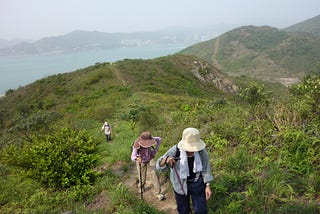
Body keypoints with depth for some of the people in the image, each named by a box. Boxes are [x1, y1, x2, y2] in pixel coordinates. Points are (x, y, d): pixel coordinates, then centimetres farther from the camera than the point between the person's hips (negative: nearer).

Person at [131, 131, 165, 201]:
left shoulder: (149, 139, -31)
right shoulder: (136, 145, -37)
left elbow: (159, 139, -12)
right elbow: (132, 157, -45)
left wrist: (155, 150, -12)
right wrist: (137, 158, -67)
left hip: (150, 158, 1)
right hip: (141, 161, -1)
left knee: (155, 172, -15)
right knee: (142, 178, 7)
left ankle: (157, 192, -4)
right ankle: (141, 186, 42)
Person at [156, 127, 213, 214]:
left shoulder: (201, 151, -22)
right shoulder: (175, 151, -27)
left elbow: (205, 168, -6)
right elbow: (159, 166, -23)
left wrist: (207, 186, -6)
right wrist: (166, 160, -46)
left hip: (197, 183, 1)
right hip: (180, 184, 0)